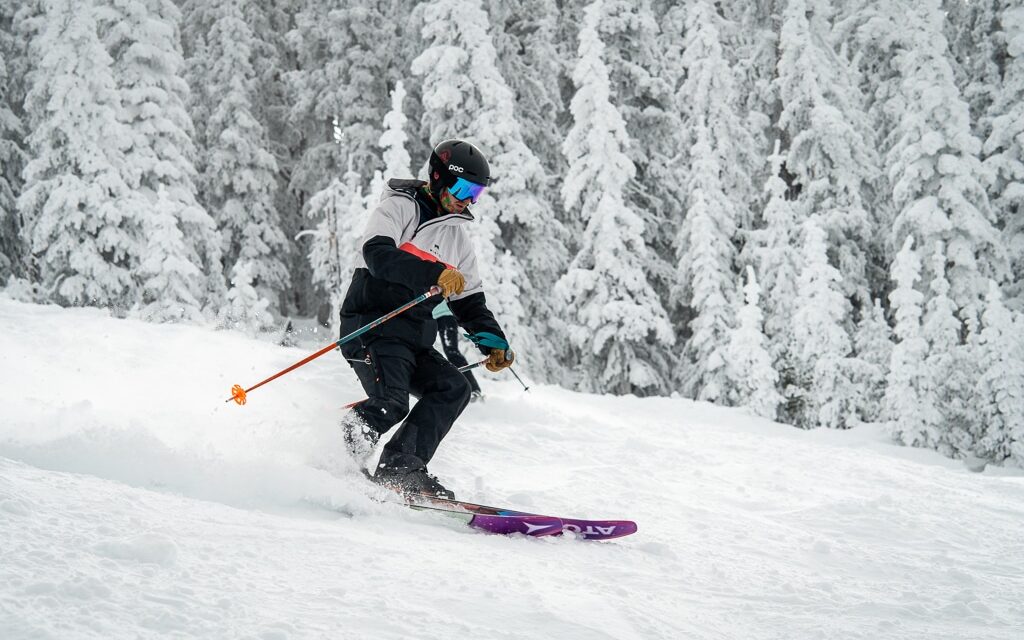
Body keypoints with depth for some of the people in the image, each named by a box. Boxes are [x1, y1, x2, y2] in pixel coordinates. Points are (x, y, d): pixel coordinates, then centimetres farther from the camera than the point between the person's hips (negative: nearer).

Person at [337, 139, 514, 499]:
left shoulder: (456, 236, 19)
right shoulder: (398, 207, -3)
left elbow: (469, 301, 21)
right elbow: (378, 253, -23)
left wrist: (495, 344, 4)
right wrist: (436, 275, -33)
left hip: (414, 339, 8)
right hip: (372, 326, -8)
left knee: (454, 389, -13)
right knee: (390, 405, -27)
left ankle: (400, 467, -17)